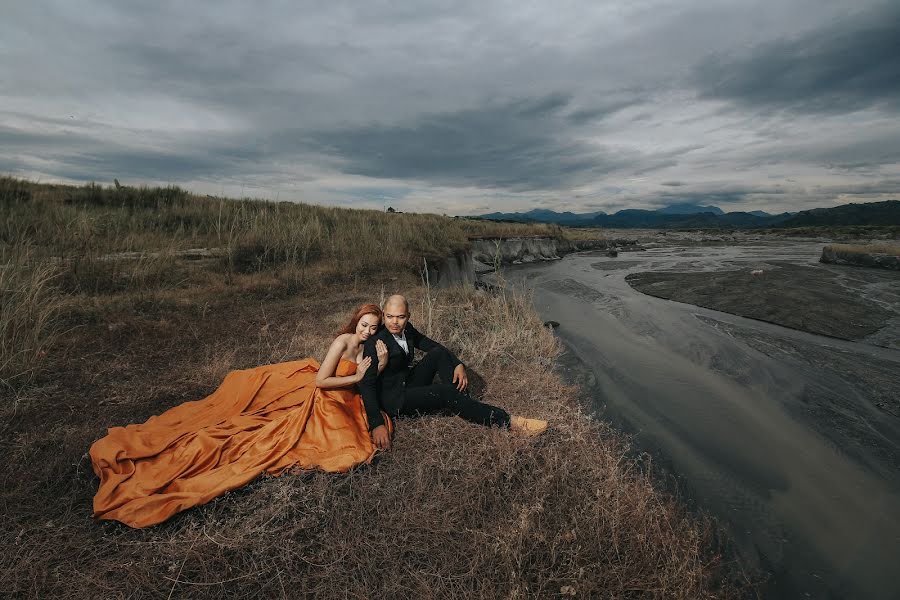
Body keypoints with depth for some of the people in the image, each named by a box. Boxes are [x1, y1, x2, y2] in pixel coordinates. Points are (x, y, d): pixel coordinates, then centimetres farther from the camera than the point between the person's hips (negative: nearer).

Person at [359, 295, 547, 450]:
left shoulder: (407, 329, -2)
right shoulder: (373, 343, -22)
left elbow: (430, 344, 6)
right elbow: (367, 385, -24)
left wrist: (458, 364, -12)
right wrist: (377, 425, -34)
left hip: (409, 382, 7)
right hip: (393, 398, -7)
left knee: (438, 353, -11)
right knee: (445, 392, -25)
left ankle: (465, 405, -14)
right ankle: (508, 422, -24)